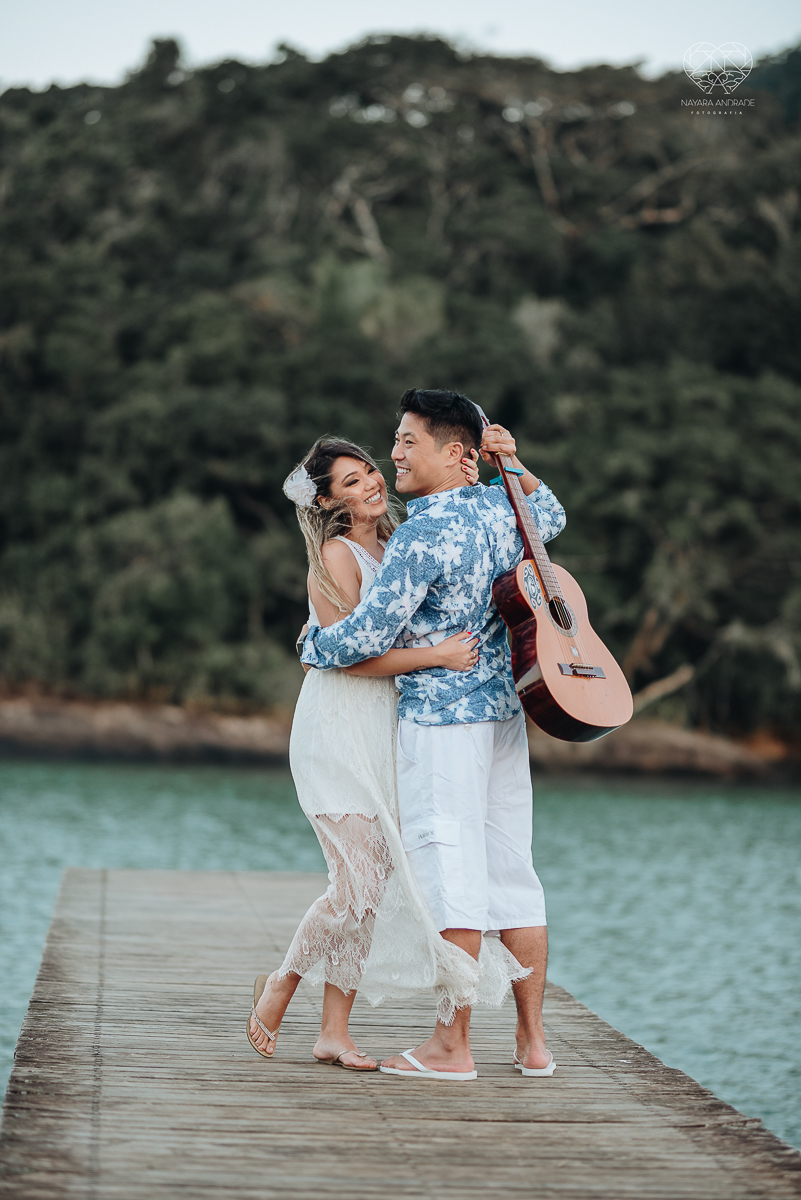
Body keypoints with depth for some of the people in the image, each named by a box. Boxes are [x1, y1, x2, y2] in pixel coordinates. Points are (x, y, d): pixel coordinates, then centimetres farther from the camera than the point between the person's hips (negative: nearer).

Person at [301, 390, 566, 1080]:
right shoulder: (499, 508, 7)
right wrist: (513, 465, 16)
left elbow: (368, 634, -16)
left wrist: (311, 647, 4)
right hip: (505, 711, 8)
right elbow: (552, 517, 32)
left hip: (440, 715, -8)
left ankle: (454, 1046, -2)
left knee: (450, 874, -5)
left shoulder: (423, 533, -17)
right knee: (513, 873, 10)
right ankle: (532, 1041, 14)